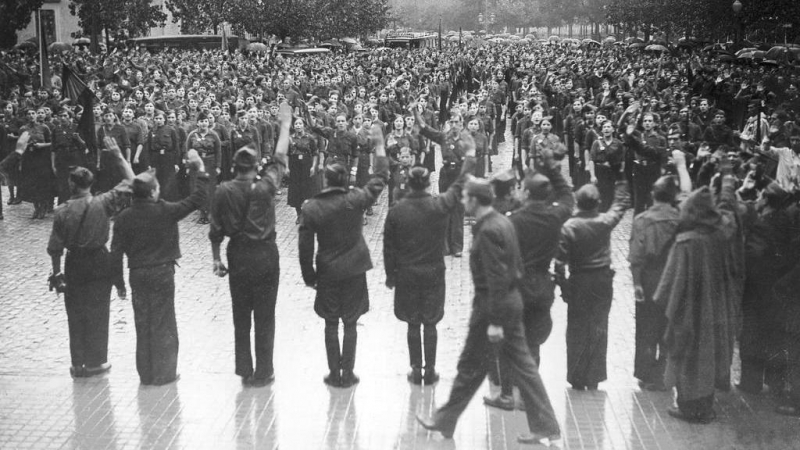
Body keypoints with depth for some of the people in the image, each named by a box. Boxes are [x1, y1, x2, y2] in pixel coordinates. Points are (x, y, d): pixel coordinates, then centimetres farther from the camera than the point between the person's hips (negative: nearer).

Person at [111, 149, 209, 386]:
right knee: (163, 323, 7)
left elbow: (116, 252, -2)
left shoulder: (124, 218, -5)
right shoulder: (165, 211, -15)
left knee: (142, 323, 14)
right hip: (162, 273, -3)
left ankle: (145, 373, 22)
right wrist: (200, 171, -5)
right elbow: (197, 200, -13)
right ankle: (163, 373, 11)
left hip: (137, 274, 3)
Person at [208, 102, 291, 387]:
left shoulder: (223, 192, -6)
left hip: (238, 257, 2)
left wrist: (216, 258, 8)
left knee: (240, 316, 13)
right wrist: (285, 124, 9)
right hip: (265, 256, -2)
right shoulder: (265, 188, -12)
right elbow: (280, 159, -1)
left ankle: (244, 370, 19)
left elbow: (216, 230, -3)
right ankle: (263, 372, 11)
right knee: (264, 316, 6)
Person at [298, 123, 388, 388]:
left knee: (331, 325, 12)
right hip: (354, 270, 0)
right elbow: (380, 179, -2)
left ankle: (334, 374, 17)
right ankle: (347, 374, 15)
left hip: (327, 273, 0)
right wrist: (379, 145, 6)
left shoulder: (311, 209, -13)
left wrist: (309, 276, 5)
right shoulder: (355, 200, -14)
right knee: (350, 324, 9)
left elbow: (305, 247, -8)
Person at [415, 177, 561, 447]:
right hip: (512, 300, 9)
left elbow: (496, 278, -24)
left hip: (493, 303, -9)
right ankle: (545, 427, 13)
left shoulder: (488, 231, -21)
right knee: (522, 364, 11)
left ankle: (444, 421, 21)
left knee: (471, 367, 5)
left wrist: (494, 321, -23)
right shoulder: (503, 222, 9)